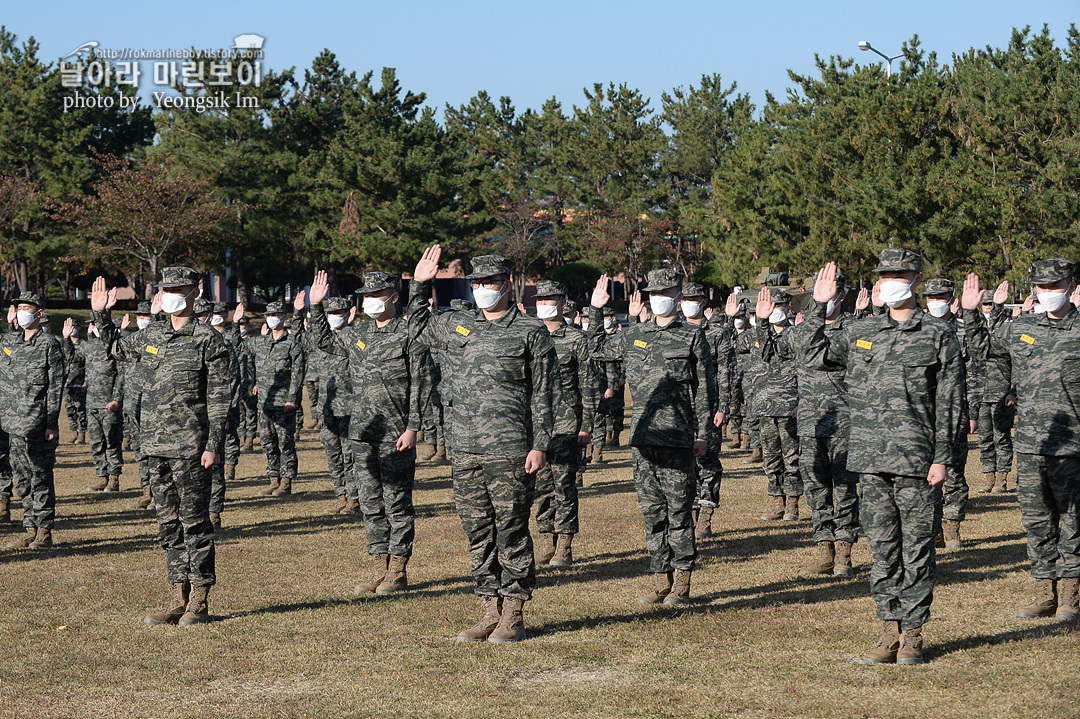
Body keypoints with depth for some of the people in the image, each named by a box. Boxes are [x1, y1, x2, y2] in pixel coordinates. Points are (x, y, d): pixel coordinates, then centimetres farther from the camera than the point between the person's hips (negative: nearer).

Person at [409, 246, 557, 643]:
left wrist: (540, 445, -9)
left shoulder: (531, 332, 0)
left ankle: (514, 616, 5)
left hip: (510, 453, -5)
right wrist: (419, 285, 22)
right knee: (479, 534, 8)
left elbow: (544, 394, -2)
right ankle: (491, 610, 17)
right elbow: (419, 326, 35)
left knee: (511, 533, -1)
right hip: (465, 452, 5)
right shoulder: (456, 326, 14)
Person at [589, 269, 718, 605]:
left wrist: (702, 433, -3)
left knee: (679, 510, -3)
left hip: (678, 437, -4)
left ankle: (682, 583, 3)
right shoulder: (633, 335, 14)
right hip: (643, 436, 4)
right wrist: (595, 310, 18)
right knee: (651, 511, 6)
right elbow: (595, 350, 28)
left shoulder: (693, 337, 3)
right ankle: (661, 580, 13)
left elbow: (704, 388, 2)